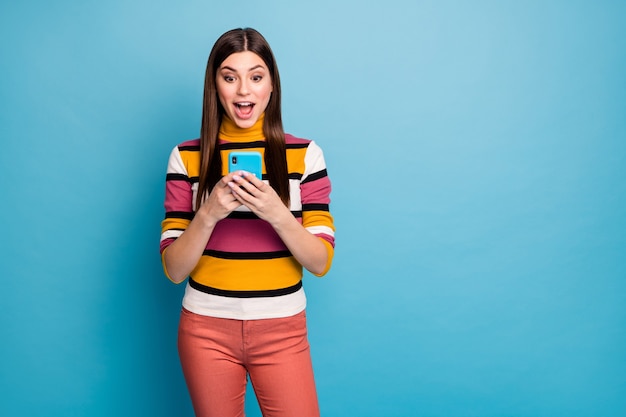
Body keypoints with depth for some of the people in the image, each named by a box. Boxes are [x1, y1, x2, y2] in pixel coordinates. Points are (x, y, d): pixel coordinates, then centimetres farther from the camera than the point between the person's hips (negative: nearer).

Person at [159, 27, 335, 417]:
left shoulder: (305, 153, -3)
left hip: (281, 330, 0)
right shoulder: (186, 157, -2)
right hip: (207, 328, 1)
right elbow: (173, 269, -3)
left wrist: (278, 214, -22)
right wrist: (209, 214, -20)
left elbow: (321, 262, -6)